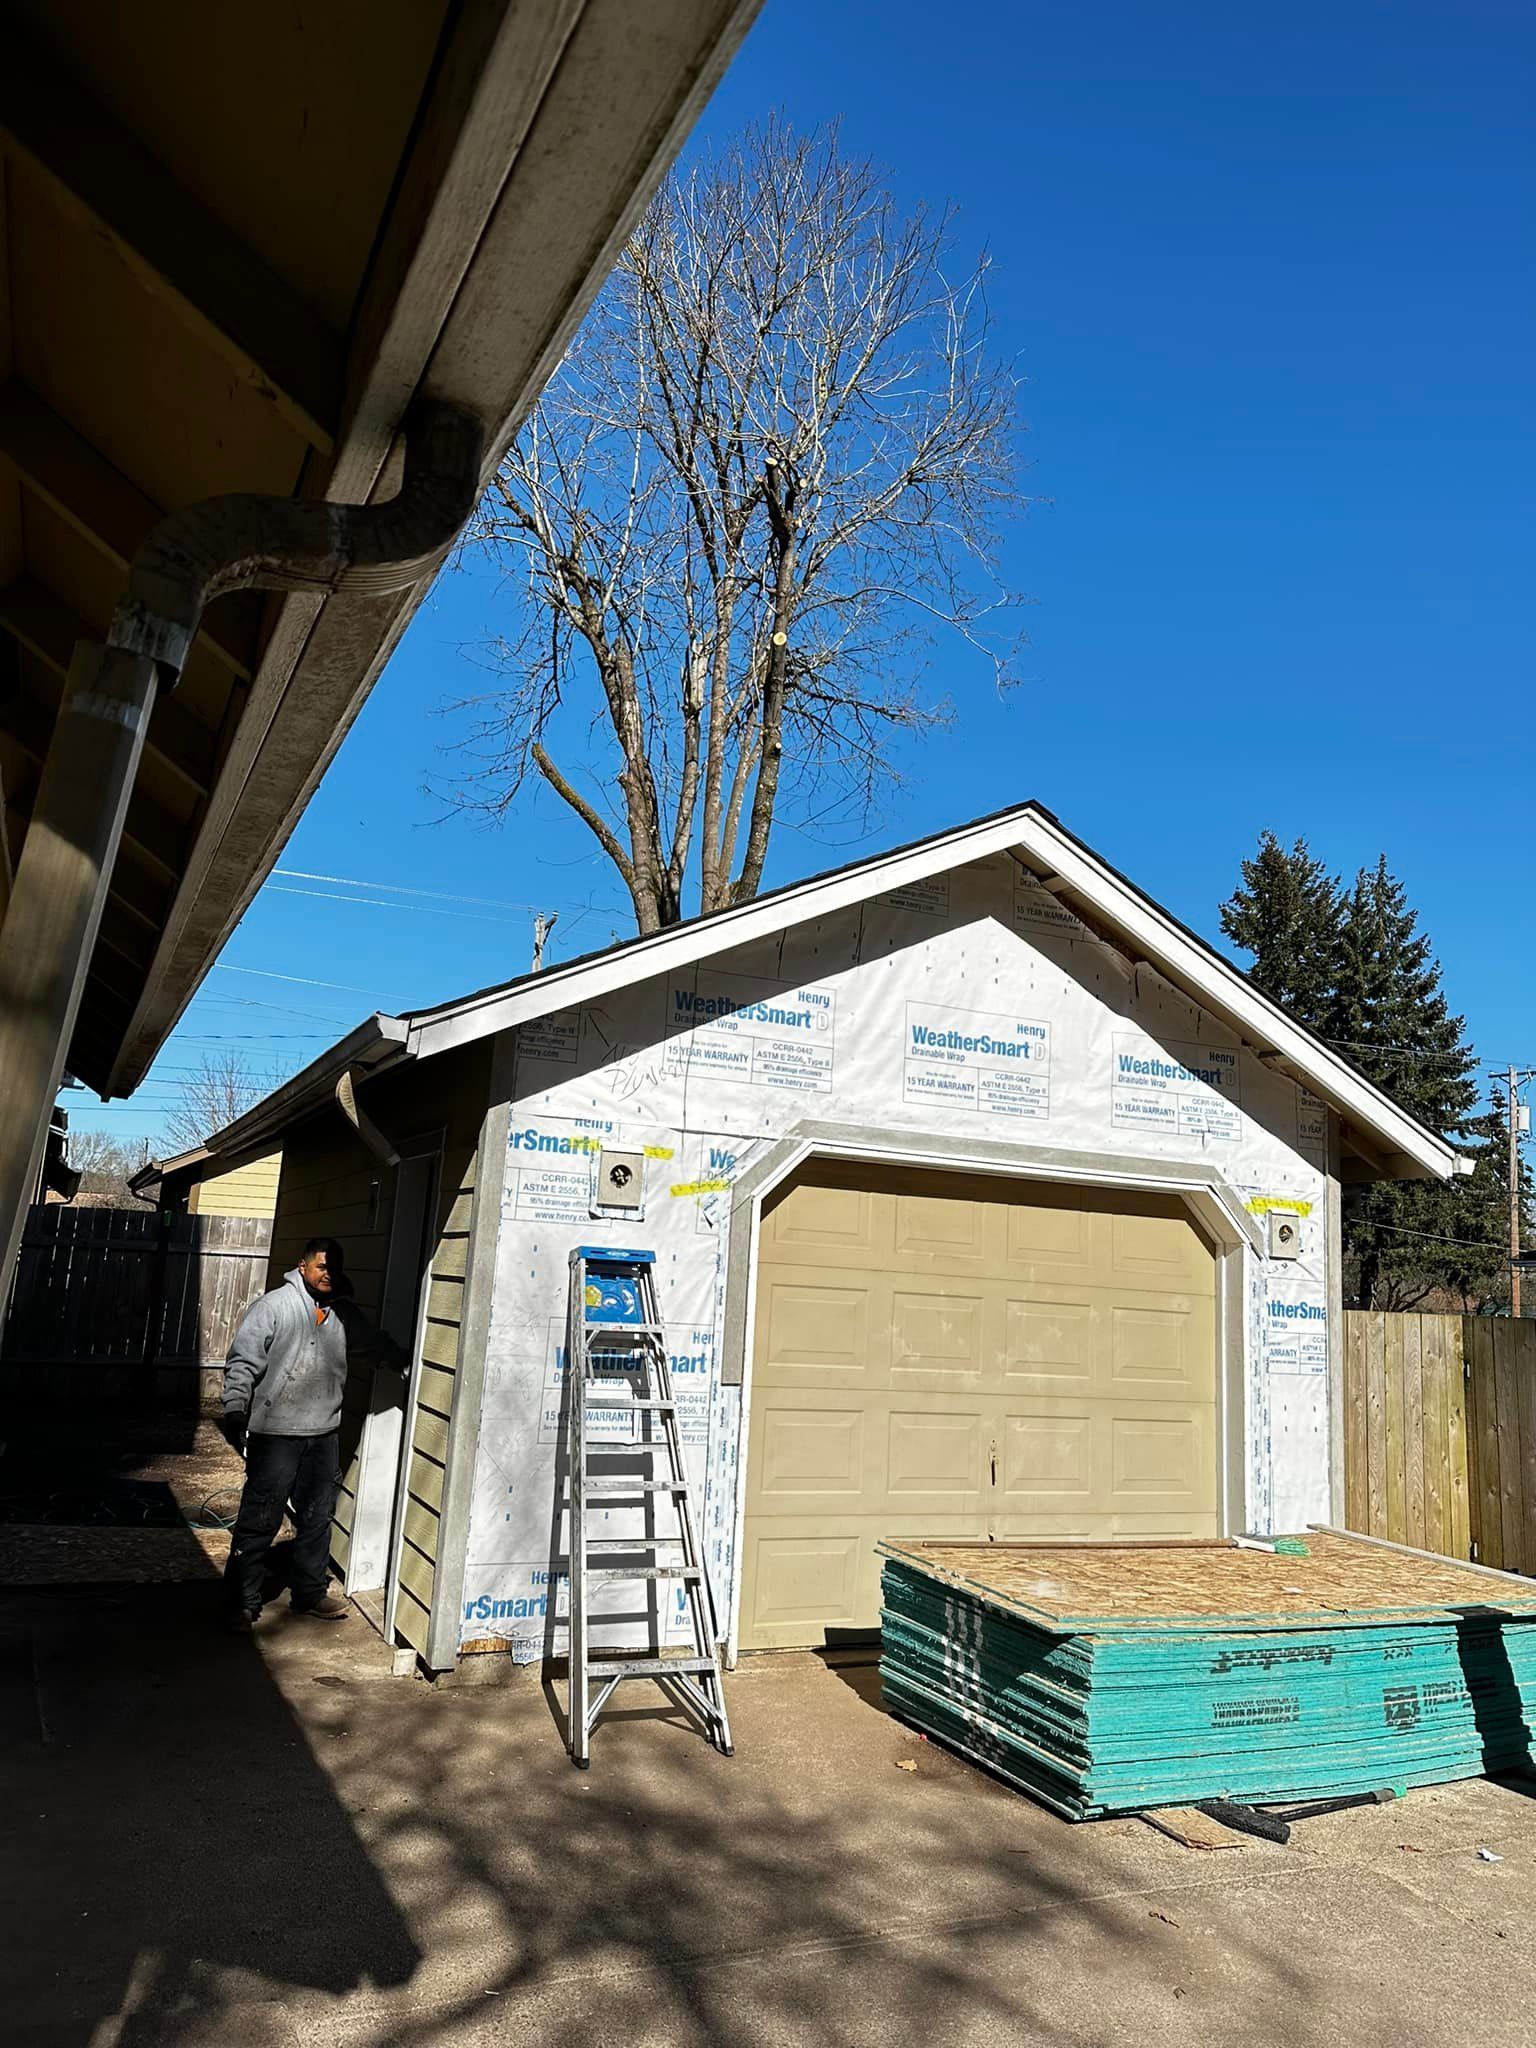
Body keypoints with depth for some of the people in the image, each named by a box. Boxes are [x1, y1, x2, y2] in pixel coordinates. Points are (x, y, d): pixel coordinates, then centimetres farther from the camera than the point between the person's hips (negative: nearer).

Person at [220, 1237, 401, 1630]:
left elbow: (376, 1344, 27)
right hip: (276, 1434, -6)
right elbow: (242, 1362, -12)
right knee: (259, 1520, -1)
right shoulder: (273, 1306, -8)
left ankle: (310, 1593, 27)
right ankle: (242, 1601, 10)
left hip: (325, 1435, 6)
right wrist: (235, 1408, -21)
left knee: (317, 1518, 14)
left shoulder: (345, 1313, 10)